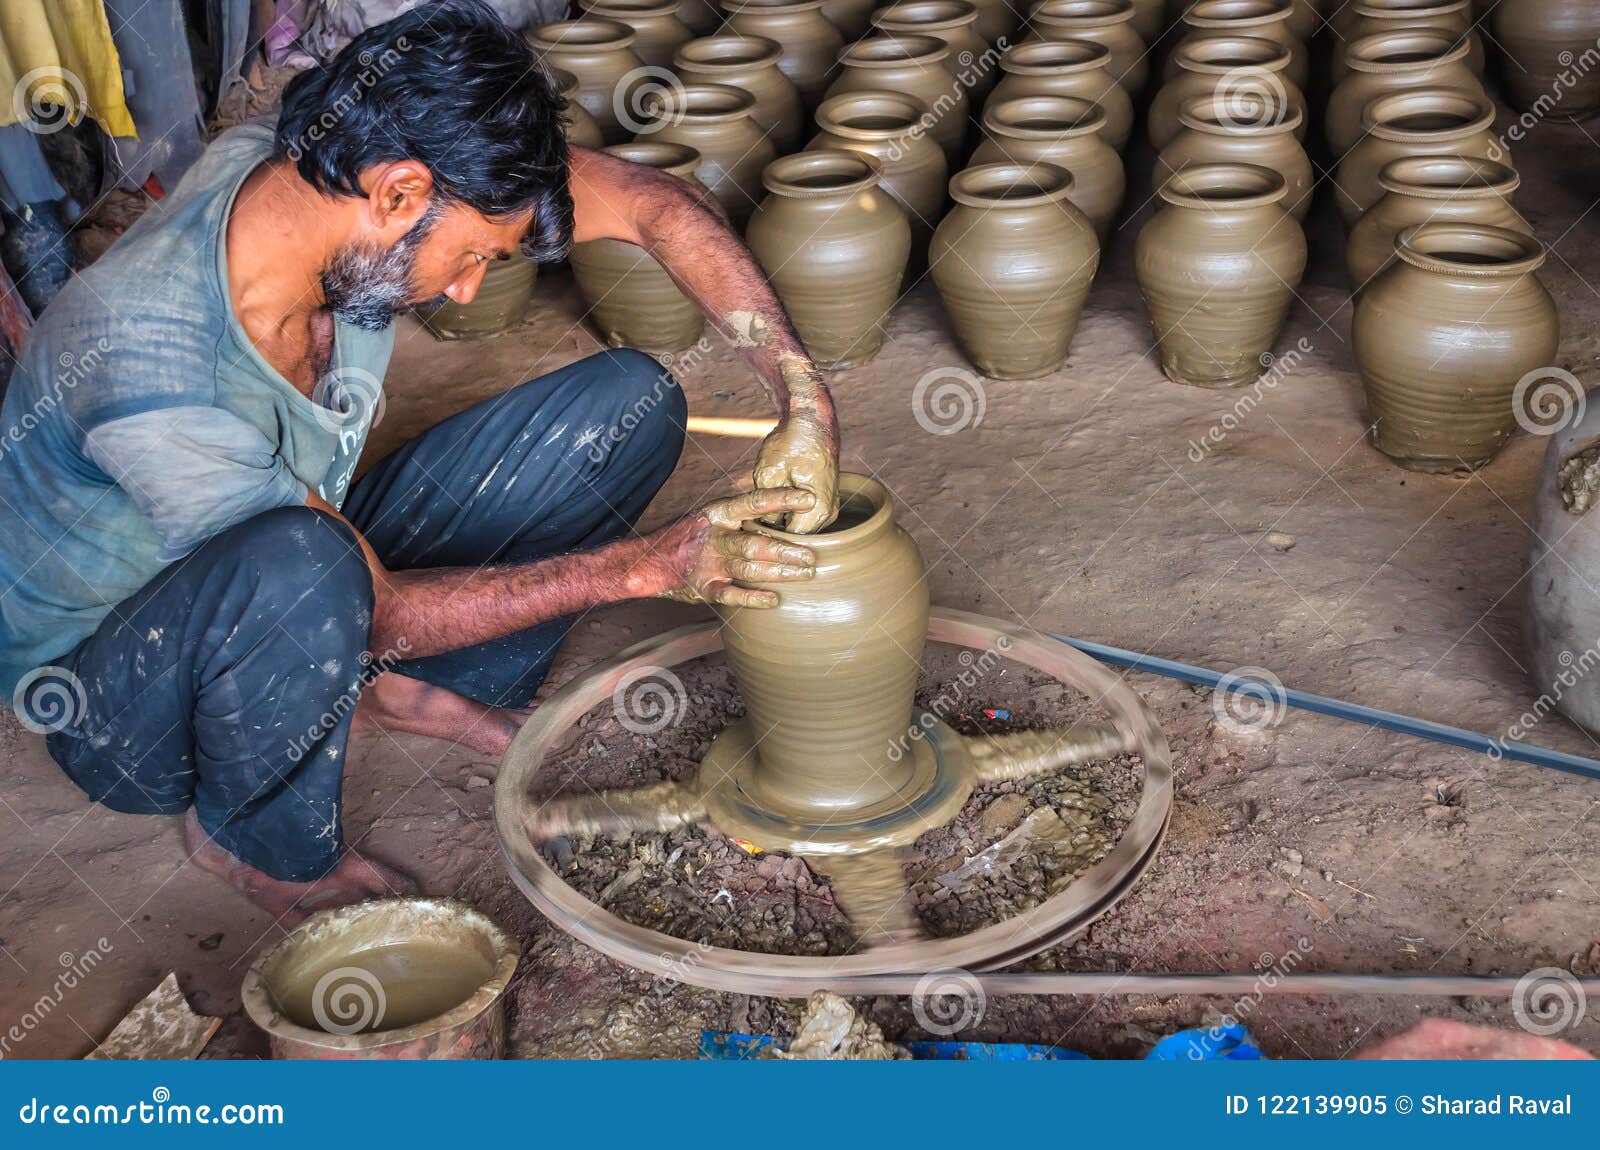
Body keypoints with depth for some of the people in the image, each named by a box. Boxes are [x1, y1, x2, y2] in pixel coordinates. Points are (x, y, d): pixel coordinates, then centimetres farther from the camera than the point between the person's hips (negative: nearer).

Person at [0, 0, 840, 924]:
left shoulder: (335, 170, -18)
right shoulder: (151, 377, -36)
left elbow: (657, 204, -13)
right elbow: (384, 609, -27)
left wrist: (805, 400, -21)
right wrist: (647, 564, -29)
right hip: (116, 701, -6)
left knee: (631, 399, -8)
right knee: (295, 566, -45)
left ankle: (423, 691, 4)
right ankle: (268, 845, -12)